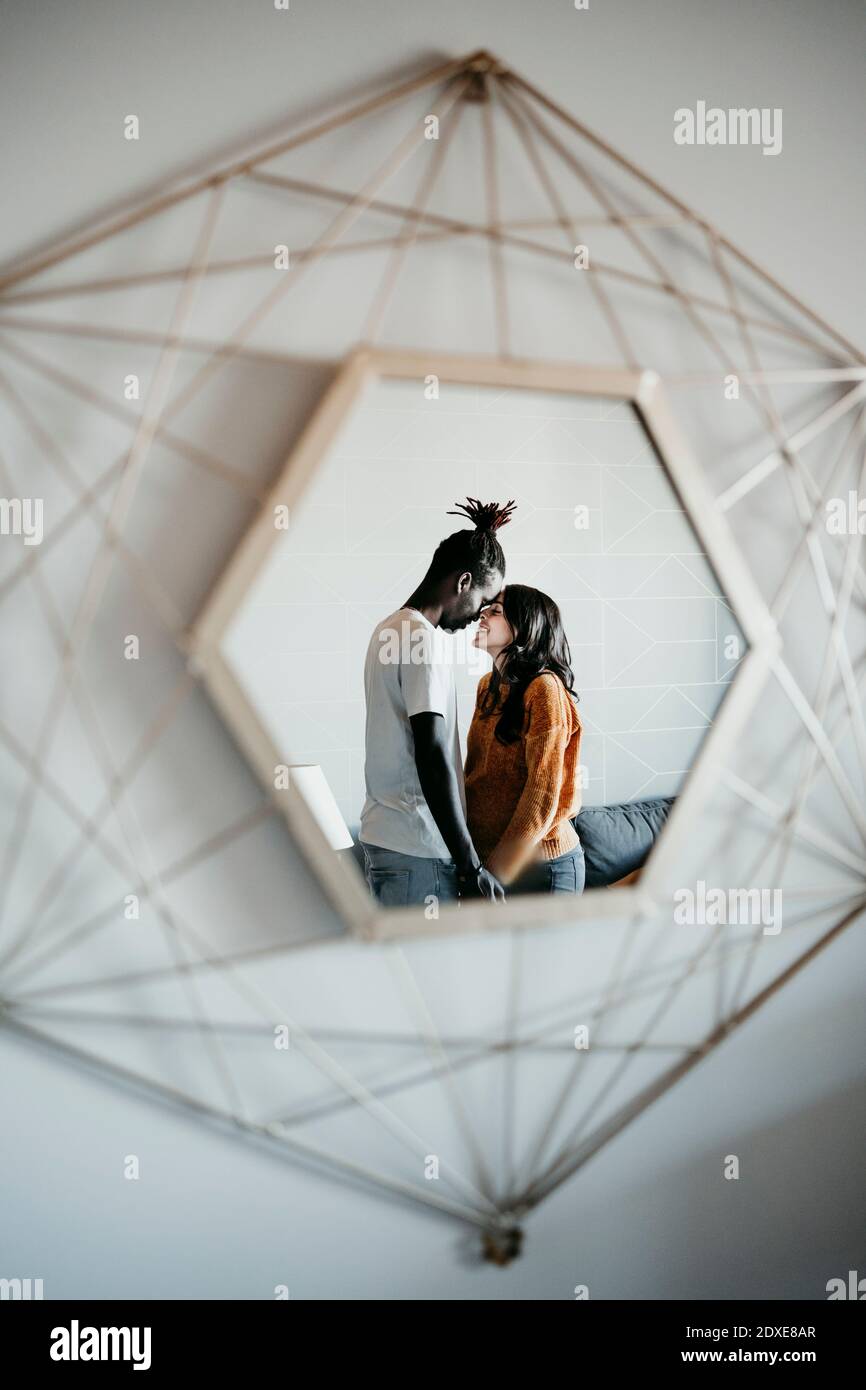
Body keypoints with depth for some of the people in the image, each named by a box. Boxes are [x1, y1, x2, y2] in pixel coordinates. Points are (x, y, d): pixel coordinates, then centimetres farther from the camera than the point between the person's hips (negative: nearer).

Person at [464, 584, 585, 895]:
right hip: (484, 853, 7)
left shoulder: (545, 689, -16)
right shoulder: (488, 685, 8)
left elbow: (543, 794, -18)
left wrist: (498, 870, -16)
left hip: (539, 863, -7)